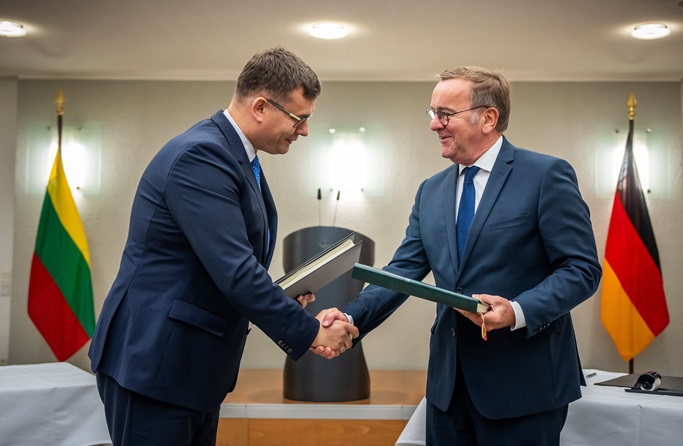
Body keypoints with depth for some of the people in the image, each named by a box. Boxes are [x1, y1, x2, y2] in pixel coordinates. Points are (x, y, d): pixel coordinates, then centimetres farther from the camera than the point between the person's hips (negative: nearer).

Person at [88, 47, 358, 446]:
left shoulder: (234, 155, 9)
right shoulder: (202, 155, -21)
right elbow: (234, 272, -26)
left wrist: (281, 303, 2)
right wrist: (311, 331, -17)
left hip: (195, 364, 9)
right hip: (154, 362, -9)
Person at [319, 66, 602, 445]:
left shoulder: (547, 175, -7)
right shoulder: (430, 191, 11)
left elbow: (582, 268, -9)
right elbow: (404, 269, 5)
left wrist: (518, 312, -24)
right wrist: (352, 316, -10)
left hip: (523, 384, -5)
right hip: (448, 381, 6)